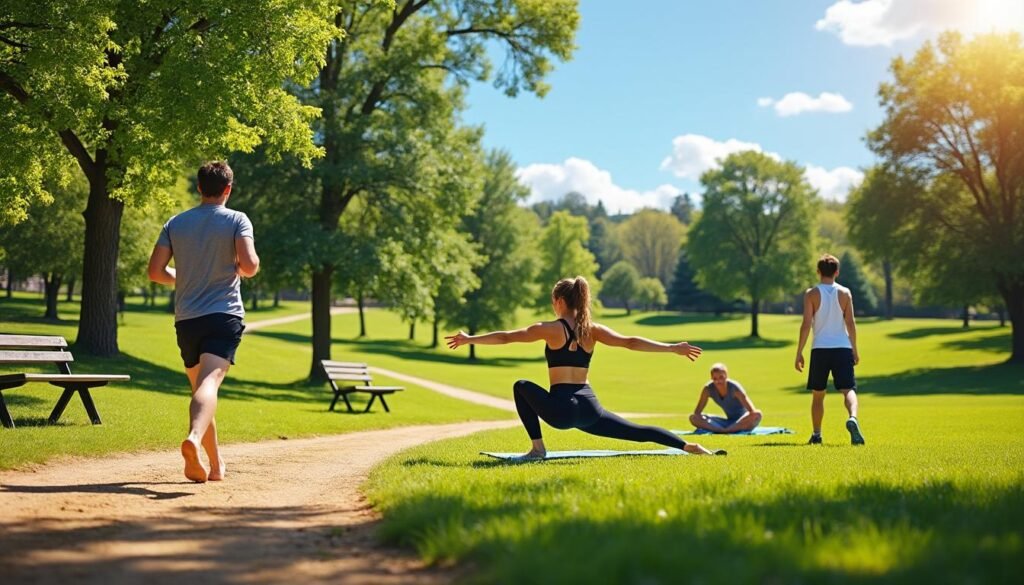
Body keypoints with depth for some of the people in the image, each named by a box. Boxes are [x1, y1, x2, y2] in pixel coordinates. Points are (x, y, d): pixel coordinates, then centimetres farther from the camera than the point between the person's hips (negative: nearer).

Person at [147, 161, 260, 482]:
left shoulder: (175, 223, 10)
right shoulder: (236, 220, 0)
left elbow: (155, 271, 6)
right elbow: (249, 266, -13)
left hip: (186, 319, 4)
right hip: (224, 315, -4)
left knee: (200, 386, 16)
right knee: (210, 381, -19)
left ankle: (216, 464, 23)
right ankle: (194, 437, -47)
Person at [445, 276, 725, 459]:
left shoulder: (551, 329, -1)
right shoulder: (593, 330, 9)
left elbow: (506, 337, 0)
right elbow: (632, 342, 4)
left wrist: (470, 339, 8)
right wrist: (673, 348, 8)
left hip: (561, 409, -5)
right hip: (589, 408, 5)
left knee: (521, 387, 18)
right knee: (637, 431, 16)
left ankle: (537, 448, 10)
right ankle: (692, 448, 6)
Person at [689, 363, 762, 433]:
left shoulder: (734, 387, -19)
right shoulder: (708, 389, -10)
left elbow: (753, 411, -26)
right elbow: (697, 412, -6)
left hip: (743, 421, -3)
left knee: (757, 414, -39)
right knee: (693, 418, -15)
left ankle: (724, 430, -38)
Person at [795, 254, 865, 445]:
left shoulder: (811, 294, -1)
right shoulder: (845, 293, 4)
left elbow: (806, 324, -6)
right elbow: (850, 323, 2)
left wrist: (799, 352, -2)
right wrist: (854, 349, 11)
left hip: (820, 349, 0)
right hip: (843, 347, 0)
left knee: (818, 394, 12)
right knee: (848, 389, -6)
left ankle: (816, 435, 15)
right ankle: (853, 418, -35)